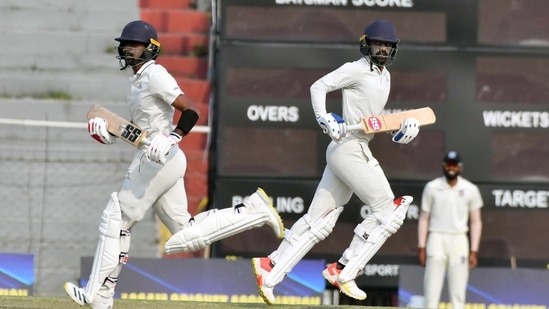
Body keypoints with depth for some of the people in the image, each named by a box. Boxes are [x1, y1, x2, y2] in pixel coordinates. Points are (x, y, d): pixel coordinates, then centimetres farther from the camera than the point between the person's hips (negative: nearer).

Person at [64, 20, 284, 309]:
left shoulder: (154, 75, -12)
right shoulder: (137, 80, 18)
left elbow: (190, 111, -21)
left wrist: (172, 138, -34)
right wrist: (111, 133, 10)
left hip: (158, 160, -10)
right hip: (161, 162, 10)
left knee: (116, 220, -2)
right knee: (185, 235, 9)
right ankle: (253, 210, 9)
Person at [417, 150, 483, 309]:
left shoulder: (470, 189, 4)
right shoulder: (432, 187, 4)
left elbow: (476, 222, 6)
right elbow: (424, 218, 6)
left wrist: (473, 251, 0)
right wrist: (422, 247, 0)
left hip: (459, 241, 0)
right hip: (437, 238, 0)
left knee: (458, 290, -1)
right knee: (432, 288, -6)